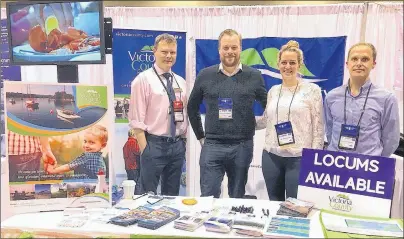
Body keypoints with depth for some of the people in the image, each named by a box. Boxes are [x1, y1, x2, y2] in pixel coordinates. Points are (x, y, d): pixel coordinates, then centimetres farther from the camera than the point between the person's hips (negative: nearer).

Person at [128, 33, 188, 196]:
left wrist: (182, 142, 10)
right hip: (154, 145, -5)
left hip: (177, 146, 6)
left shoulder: (181, 82, 11)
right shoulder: (143, 79, -6)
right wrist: (145, 149, -14)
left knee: (172, 195, 16)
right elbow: (136, 119, -10)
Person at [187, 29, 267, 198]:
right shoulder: (205, 75, 2)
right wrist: (200, 136, 10)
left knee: (238, 198, 14)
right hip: (212, 145, 0)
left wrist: (255, 129, 5)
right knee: (208, 197, 3)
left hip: (242, 146, 0)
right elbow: (192, 108, 12)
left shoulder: (254, 76, 0)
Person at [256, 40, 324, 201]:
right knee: (274, 204, 15)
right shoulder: (273, 91, 9)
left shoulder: (312, 90, -4)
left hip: (299, 158, -4)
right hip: (271, 156, 5)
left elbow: (318, 128, -5)